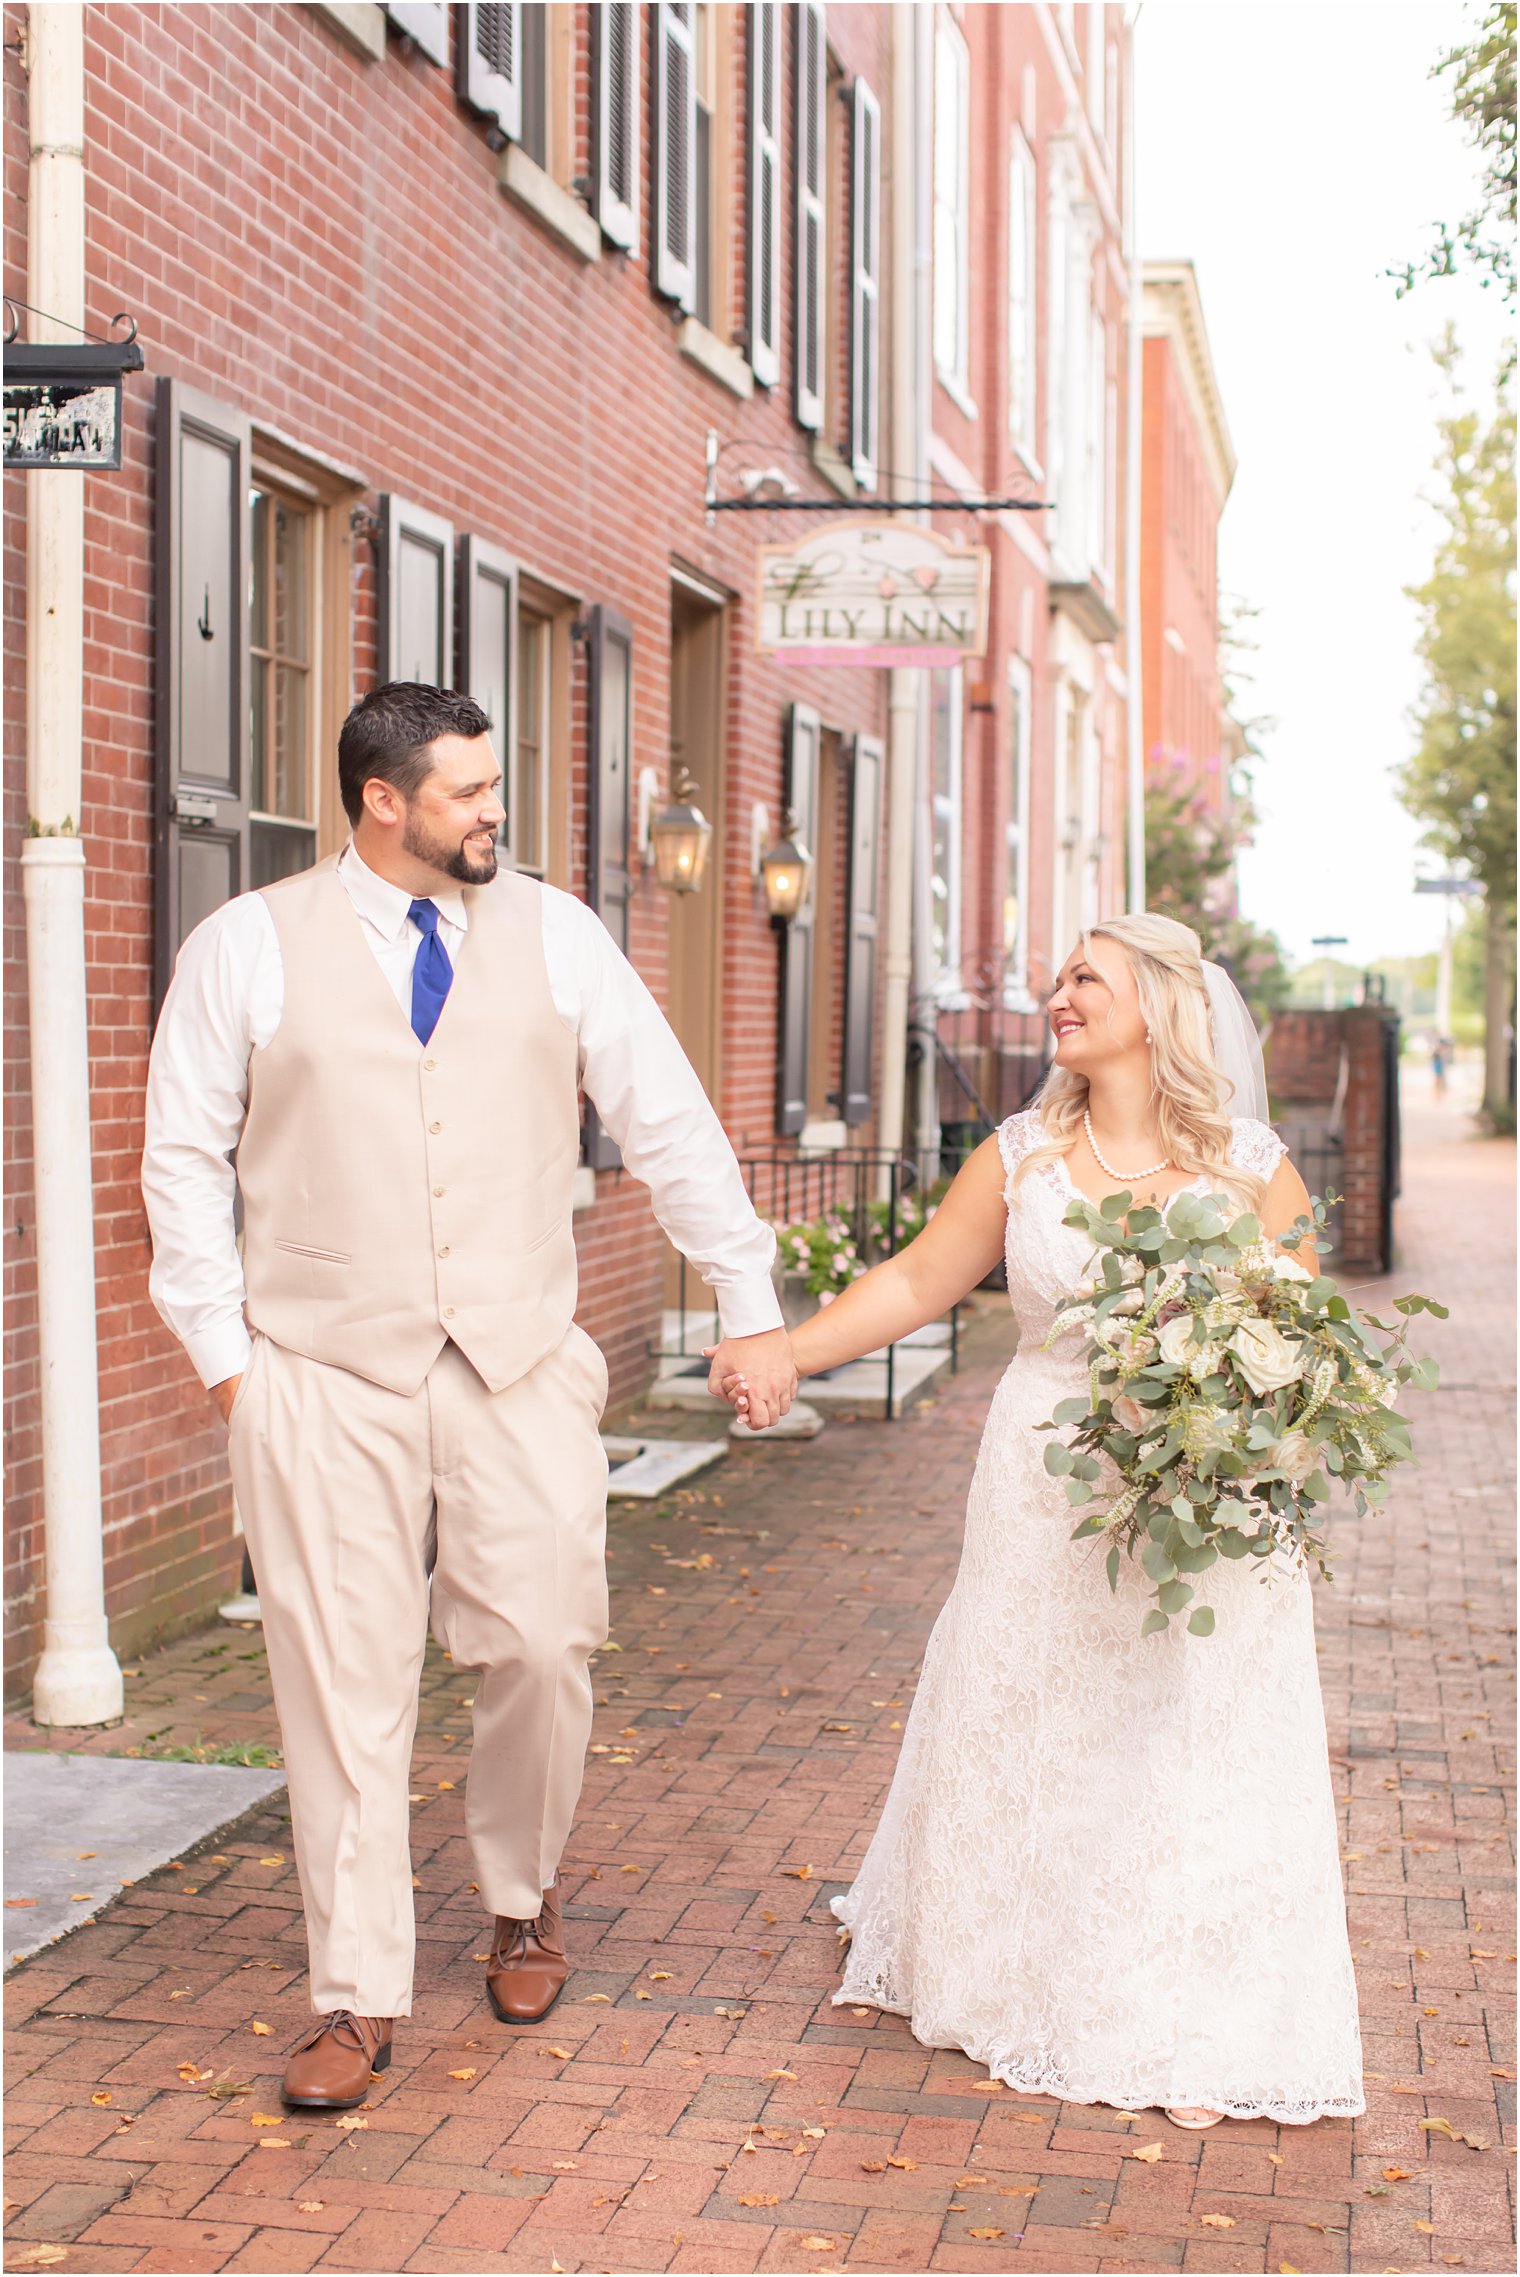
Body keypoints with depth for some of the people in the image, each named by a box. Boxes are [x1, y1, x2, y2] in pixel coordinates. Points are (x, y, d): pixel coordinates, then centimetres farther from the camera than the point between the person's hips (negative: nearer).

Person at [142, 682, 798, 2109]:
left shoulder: (554, 935, 8)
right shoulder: (248, 948, 2)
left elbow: (668, 1125, 9)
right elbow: (183, 1157, 7)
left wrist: (749, 1307, 6)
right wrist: (220, 1346, 0)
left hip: (521, 1368, 2)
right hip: (324, 1378, -1)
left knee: (541, 1655, 3)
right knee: (344, 1682, 0)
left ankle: (522, 1902, 31)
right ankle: (356, 1994, 13)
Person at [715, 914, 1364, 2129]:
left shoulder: (1251, 1167, -5)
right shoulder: (1023, 1155, 1)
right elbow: (918, 1280, 5)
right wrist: (784, 1351, -4)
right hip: (1044, 1493, 2)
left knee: (1192, 1752, 2)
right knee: (1017, 1732, 13)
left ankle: (1186, 2031, 17)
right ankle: (1010, 1975, 35)